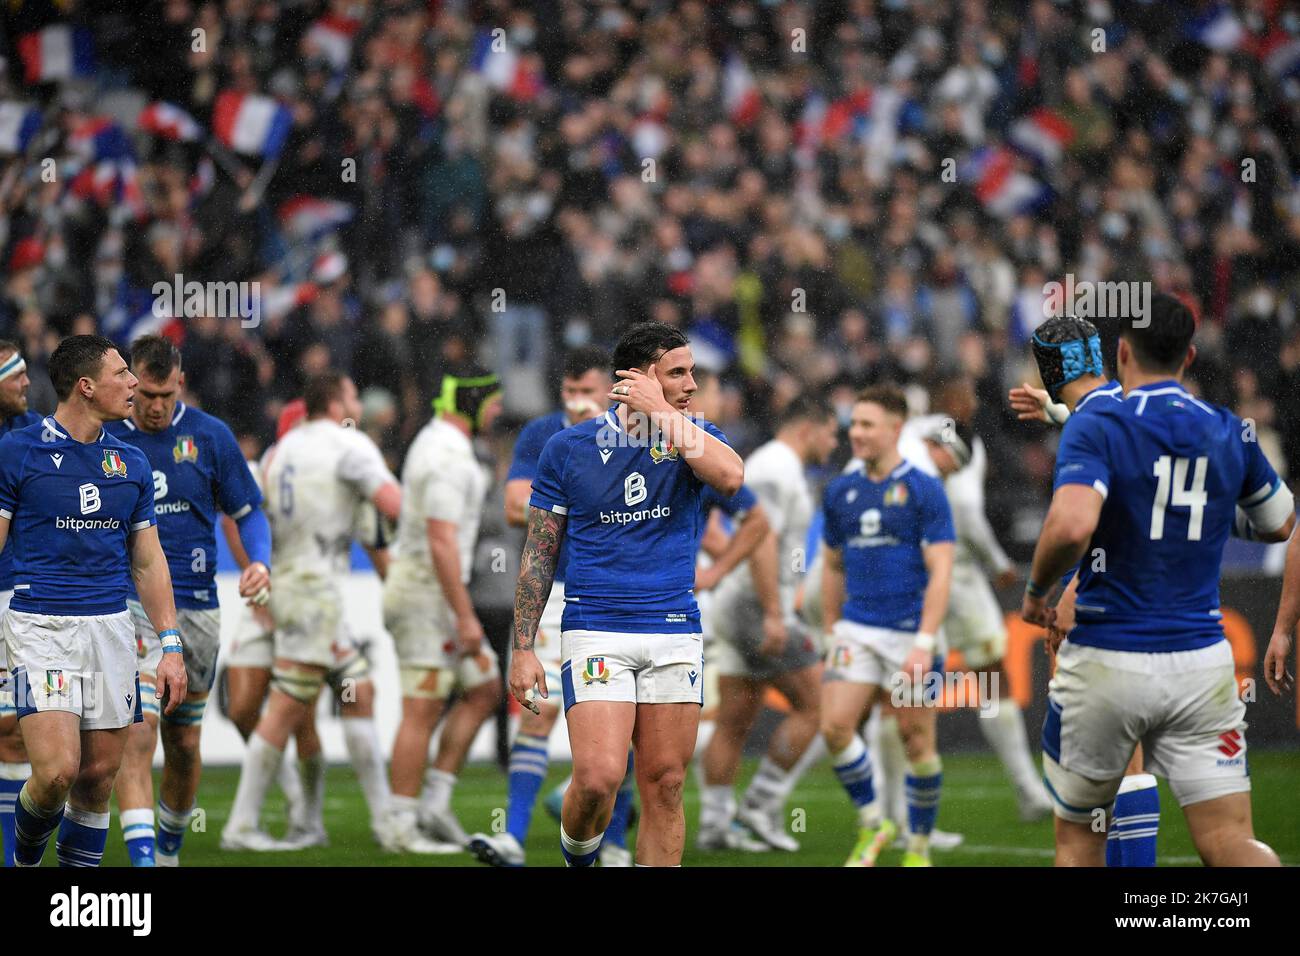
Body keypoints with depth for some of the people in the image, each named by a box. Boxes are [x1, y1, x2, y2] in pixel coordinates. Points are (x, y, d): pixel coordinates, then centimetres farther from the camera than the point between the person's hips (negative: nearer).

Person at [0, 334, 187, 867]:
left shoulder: (131, 463, 11)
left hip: (111, 626, 5)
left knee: (100, 774, 4)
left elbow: (148, 562, 16)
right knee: (57, 772, -16)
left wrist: (170, 647, 10)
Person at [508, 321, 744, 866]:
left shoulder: (694, 440, 6)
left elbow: (730, 477, -19)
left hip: (675, 633, 2)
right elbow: (538, 556, 6)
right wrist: (523, 649, 1)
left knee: (665, 785, 1)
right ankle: (576, 857, 13)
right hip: (595, 631, -2)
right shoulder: (568, 448, 2)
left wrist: (662, 412, -14)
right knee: (598, 777, -15)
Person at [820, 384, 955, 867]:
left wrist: (924, 644, -19)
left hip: (910, 632, -4)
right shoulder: (840, 491, 8)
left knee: (917, 741, 2)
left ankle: (919, 846, 17)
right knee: (835, 726, -11)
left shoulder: (923, 490, -7)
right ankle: (872, 824, 9)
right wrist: (831, 632, 17)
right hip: (857, 629, 4)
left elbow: (940, 572, -12)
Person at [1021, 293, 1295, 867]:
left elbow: (1071, 527, -27)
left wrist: (1035, 589, -8)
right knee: (1230, 846, -3)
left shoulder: (1094, 429, -9)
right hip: (1200, 663, 3)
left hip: (1106, 663, -3)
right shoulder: (1230, 433, 6)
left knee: (1078, 836, 16)